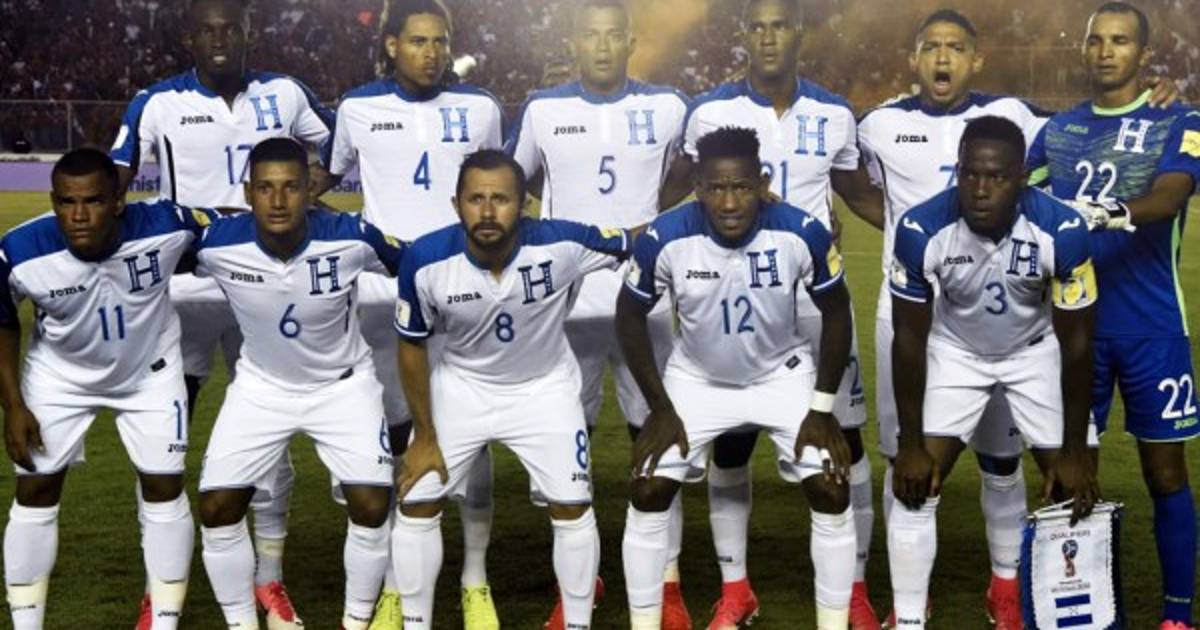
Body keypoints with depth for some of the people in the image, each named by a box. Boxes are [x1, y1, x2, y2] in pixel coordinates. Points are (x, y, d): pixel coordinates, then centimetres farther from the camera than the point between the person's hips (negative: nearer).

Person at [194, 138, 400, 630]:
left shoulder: (351, 238, -28)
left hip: (343, 384, -1)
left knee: (371, 506, -12)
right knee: (217, 508, -6)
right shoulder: (216, 244, -25)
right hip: (261, 385, 1)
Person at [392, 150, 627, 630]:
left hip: (544, 388, 0)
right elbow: (412, 346, -11)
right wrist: (424, 438, -7)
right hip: (461, 387, 1)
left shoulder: (562, 245, -31)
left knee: (572, 510, 0)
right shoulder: (426, 261, -27)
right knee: (416, 505, 1)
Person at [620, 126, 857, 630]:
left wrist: (822, 407, -12)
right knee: (648, 493, -6)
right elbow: (630, 317, -10)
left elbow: (836, 312, -9)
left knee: (832, 491, -9)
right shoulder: (665, 238, -28)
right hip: (697, 379, 0)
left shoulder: (802, 233, -27)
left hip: (784, 375, 0)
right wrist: (660, 409, -10)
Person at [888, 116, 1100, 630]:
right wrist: (910, 443, -13)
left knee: (1074, 491, -3)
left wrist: (1075, 451, -14)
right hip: (955, 352, 0)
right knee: (915, 487, -7)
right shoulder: (921, 230, -30)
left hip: (1035, 352, 0)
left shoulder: (1062, 231, -32)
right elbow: (910, 339, -17)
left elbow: (1076, 344, -19)